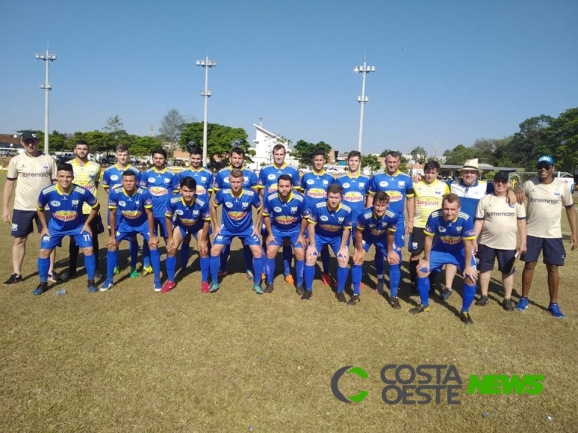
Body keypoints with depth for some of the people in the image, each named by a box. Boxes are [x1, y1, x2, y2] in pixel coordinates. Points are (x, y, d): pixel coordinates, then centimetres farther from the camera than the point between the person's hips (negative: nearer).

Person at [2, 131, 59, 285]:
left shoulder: (49, 160, 0)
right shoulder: (16, 160, 0)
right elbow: (9, 185, 3)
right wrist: (5, 208, -1)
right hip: (22, 207, 0)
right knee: (19, 239, 6)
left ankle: (50, 271, 17)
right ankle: (16, 274, 17)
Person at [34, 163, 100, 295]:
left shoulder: (82, 192, -27)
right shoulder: (46, 192, -23)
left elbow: (96, 206, -7)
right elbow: (40, 209, 0)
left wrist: (87, 223, -6)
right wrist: (44, 227, 0)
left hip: (78, 226, -1)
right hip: (55, 227, 1)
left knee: (89, 250, -11)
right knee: (44, 251, -4)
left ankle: (91, 281, 7)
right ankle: (43, 283, 16)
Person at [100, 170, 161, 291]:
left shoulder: (144, 193, -32)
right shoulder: (115, 193, -27)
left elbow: (149, 214, -20)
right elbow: (112, 214, -12)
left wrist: (152, 235, -16)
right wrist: (112, 235, -8)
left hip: (143, 222, -2)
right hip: (125, 223, 2)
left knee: (153, 244, -14)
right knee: (112, 245, -5)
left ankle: (157, 280, -2)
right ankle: (109, 280, 11)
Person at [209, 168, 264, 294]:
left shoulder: (252, 194, -24)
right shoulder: (222, 193, -22)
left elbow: (260, 209, -4)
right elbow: (213, 207, -2)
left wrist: (256, 227, -5)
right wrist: (216, 226, -3)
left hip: (247, 228, 0)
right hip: (226, 228, 1)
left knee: (258, 251, -13)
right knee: (214, 250, -11)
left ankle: (257, 284, 5)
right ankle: (215, 283, 7)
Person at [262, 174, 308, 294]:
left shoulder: (300, 198, -26)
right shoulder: (270, 198, -25)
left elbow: (305, 217, -9)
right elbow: (266, 215, -6)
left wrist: (301, 235, -6)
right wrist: (270, 234, -4)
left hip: (296, 229, -1)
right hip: (277, 229, 1)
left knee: (300, 255, -9)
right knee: (270, 253, -9)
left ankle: (299, 285, 10)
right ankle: (270, 283, 9)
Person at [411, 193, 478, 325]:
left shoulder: (465, 219, -34)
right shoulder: (434, 217, -30)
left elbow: (468, 245, -23)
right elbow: (428, 239, -15)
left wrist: (468, 267, -16)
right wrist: (426, 260, -6)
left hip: (461, 251, -2)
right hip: (440, 249, 2)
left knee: (471, 278, -16)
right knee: (421, 270, -6)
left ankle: (465, 311, 8)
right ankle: (424, 304, 15)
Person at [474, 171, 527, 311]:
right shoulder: (485, 200, -1)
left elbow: (521, 222, 2)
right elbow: (478, 221, 0)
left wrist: (523, 242, -1)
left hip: (508, 244, 0)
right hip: (486, 242, 0)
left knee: (508, 271, 10)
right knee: (485, 268, 9)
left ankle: (507, 298, 23)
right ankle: (484, 296, 24)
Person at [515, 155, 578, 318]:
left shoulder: (562, 186, -1)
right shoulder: (529, 184, -2)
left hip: (553, 235, 0)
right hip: (532, 233, 0)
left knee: (553, 268, 5)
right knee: (529, 265, 7)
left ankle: (554, 304, 18)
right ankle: (524, 299, 20)